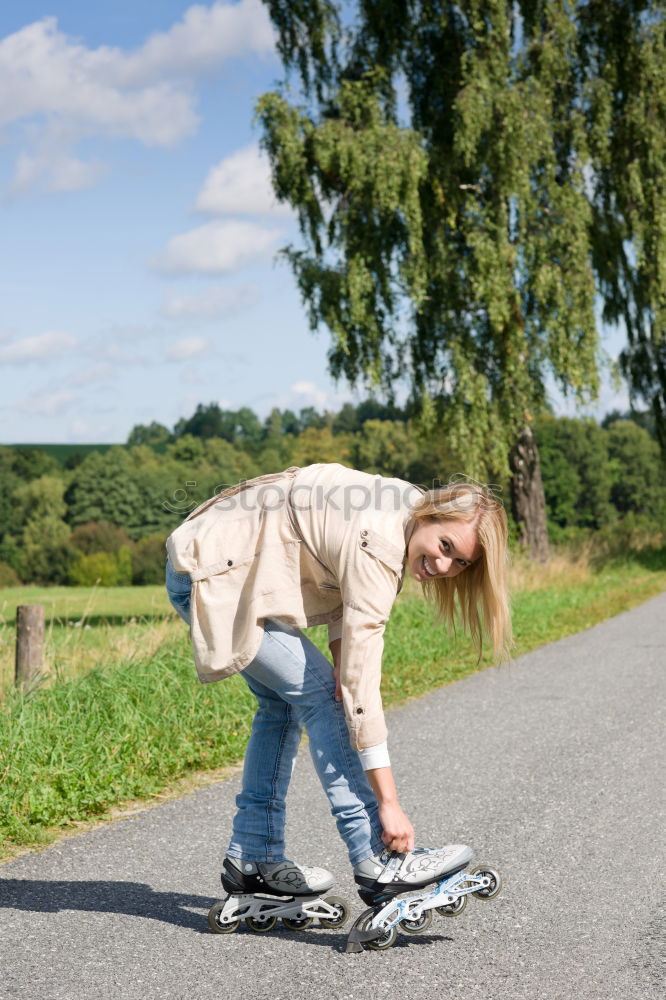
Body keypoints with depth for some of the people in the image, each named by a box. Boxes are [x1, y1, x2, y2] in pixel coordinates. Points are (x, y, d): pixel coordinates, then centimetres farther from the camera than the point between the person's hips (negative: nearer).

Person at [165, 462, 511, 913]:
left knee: (284, 701, 14)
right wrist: (388, 802, -30)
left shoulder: (404, 508, -3)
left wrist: (339, 657, -12)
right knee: (319, 693, -14)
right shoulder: (377, 543, -30)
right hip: (213, 575, -10)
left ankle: (252, 859, 22)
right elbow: (361, 681, -31)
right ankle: (378, 860, -14)